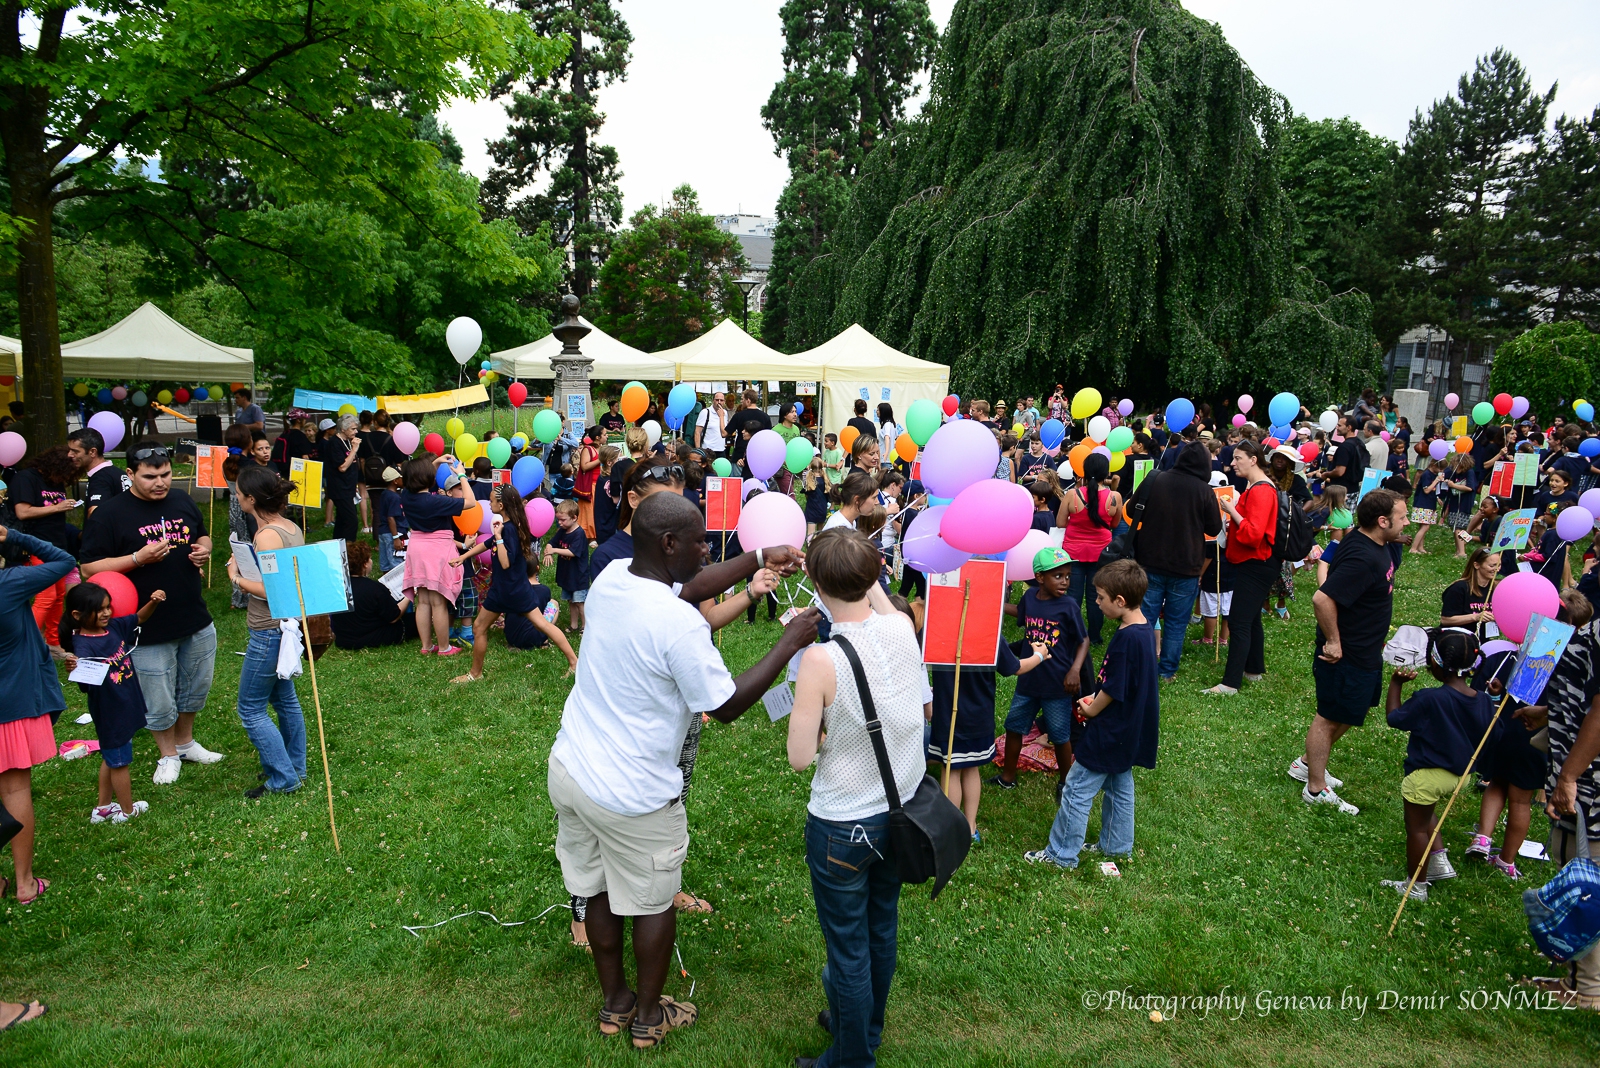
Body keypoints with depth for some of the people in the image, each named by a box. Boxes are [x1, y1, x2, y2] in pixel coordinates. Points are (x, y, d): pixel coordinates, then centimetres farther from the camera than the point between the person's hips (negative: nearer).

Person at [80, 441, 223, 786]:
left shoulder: (182, 501, 4)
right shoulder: (109, 514, -12)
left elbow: (202, 535, 20)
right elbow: (90, 568, -11)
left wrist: (204, 549, -4)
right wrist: (139, 558, -25)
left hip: (197, 621, 5)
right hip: (149, 629, -5)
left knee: (196, 689, 20)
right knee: (159, 702, 8)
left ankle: (186, 742, 41)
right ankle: (168, 755, 30)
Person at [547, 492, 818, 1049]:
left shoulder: (610, 578, -5)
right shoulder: (679, 624, -28)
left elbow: (691, 586, 10)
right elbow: (727, 705, -17)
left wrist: (763, 556, 10)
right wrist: (790, 643, -10)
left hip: (569, 769, 7)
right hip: (632, 795, -7)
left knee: (601, 890, 23)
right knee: (653, 903, 17)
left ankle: (615, 1002, 44)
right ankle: (649, 1017, 37)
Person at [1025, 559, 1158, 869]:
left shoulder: (1127, 638, -28)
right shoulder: (1144, 630, 2)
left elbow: (1114, 689, -23)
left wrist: (1090, 709, -6)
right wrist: (1095, 700, 6)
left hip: (1111, 733, -10)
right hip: (1129, 733, 10)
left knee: (1076, 791, 1)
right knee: (1120, 788, 22)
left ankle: (1061, 854, 11)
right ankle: (1117, 846, 37)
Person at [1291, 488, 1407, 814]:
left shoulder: (1377, 545, 2)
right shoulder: (1362, 558, -29)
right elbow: (1322, 598, -35)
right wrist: (1333, 641, -26)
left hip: (1365, 653, 10)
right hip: (1345, 655, -10)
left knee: (1347, 714, 22)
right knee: (1331, 717, 4)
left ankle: (1306, 763, 38)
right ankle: (1316, 789, 18)